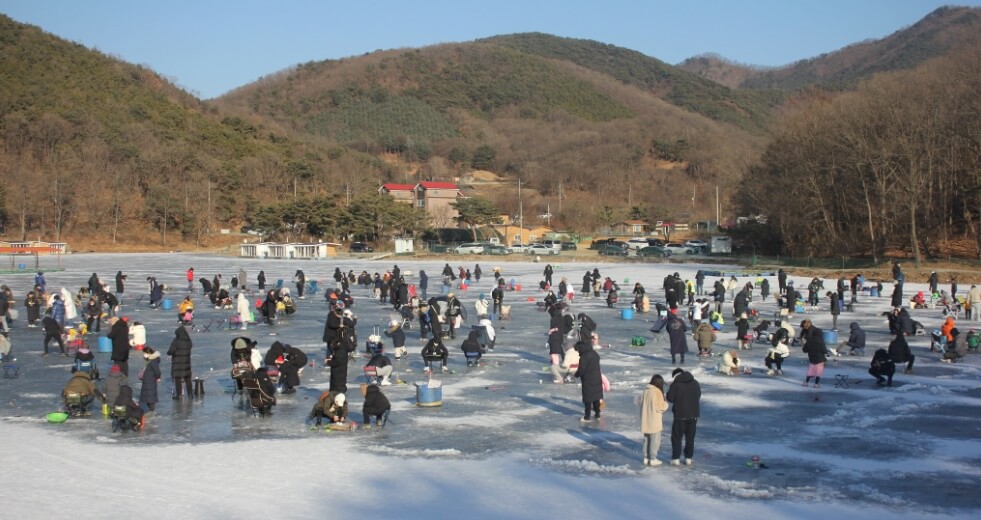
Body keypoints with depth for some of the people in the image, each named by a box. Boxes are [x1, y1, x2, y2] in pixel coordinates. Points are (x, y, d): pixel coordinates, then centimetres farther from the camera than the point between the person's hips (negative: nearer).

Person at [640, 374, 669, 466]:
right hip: (654, 421, -7)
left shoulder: (646, 391, 5)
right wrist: (665, 403, 3)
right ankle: (652, 459, 5)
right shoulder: (657, 392, -18)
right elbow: (660, 407, -18)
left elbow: (642, 404, 13)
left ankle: (646, 458, 22)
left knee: (647, 439, 16)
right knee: (655, 440, 3)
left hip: (645, 420, 7)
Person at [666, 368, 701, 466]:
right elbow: (698, 397, 13)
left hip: (680, 415, -4)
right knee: (690, 437, 14)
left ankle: (676, 459, 6)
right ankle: (689, 458, 16)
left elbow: (670, 398, -10)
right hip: (693, 414, 4)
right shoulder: (695, 383, 5)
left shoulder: (675, 384, -12)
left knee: (677, 437, 7)